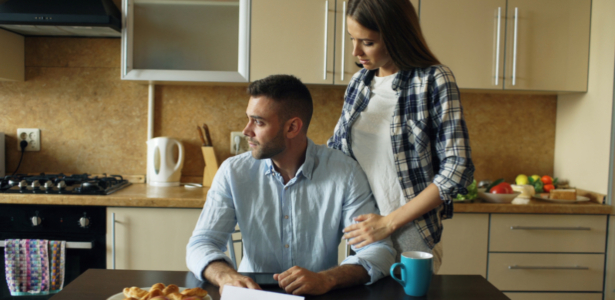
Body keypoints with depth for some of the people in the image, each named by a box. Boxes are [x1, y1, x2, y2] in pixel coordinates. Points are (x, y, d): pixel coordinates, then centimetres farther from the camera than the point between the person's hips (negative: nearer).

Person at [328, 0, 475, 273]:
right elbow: (335, 149, 17)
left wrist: (388, 222, -16)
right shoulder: (358, 83, 5)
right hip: (361, 233, 5)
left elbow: (457, 169, -15)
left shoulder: (434, 80, -10)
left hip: (410, 239, -4)